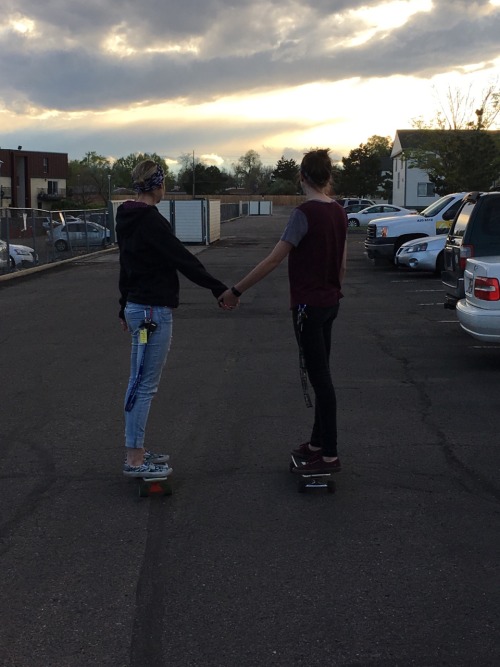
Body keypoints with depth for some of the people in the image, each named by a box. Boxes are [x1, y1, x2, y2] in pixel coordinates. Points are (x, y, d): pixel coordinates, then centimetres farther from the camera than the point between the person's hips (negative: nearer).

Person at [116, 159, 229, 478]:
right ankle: (135, 460, 2)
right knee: (145, 385, -5)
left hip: (137, 307, 10)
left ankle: (137, 451, 24)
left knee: (140, 383, 15)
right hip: (154, 311, -10)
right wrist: (220, 288, -15)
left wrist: (125, 308, 30)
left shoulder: (128, 219, 13)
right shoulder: (151, 220, -17)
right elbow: (183, 259, -19)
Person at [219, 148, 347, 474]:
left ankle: (330, 455, 3)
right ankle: (317, 443, 26)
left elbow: (273, 260, -20)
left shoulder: (304, 213, -18)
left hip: (308, 306, -8)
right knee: (320, 375, 15)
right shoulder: (339, 212, 6)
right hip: (330, 303, 8)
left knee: (320, 377, -3)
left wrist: (236, 291, -15)